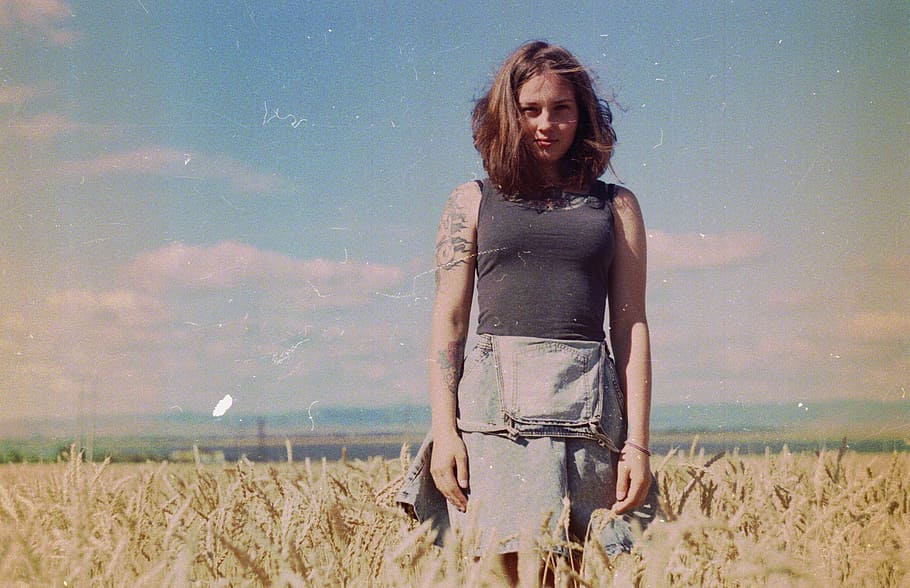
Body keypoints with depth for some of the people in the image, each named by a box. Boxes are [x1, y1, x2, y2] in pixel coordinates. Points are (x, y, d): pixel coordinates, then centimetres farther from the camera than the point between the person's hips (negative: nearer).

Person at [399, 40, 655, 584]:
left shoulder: (616, 206, 15)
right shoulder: (473, 201, 14)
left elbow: (631, 328, 10)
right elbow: (448, 320, 9)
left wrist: (638, 443, 2)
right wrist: (443, 428, -3)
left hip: (589, 410, 1)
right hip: (496, 406, -1)